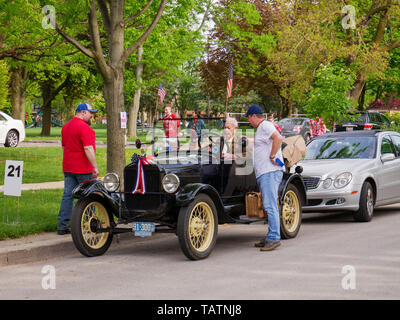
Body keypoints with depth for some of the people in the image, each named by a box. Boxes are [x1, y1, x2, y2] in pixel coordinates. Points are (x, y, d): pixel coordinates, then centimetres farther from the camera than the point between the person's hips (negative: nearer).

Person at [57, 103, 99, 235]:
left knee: (68, 195, 5)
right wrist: (95, 167, -19)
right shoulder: (84, 127, -16)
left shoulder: (66, 127, 14)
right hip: (83, 168, -8)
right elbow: (88, 149, -21)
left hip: (68, 167, 8)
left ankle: (62, 226, 2)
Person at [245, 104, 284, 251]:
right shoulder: (261, 128, 24)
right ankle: (271, 238, 14)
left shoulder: (265, 125, -7)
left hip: (270, 171, -11)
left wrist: (272, 156, -21)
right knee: (270, 206, 11)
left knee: (270, 205, -14)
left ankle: (274, 238, -17)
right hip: (264, 173, 11)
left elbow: (278, 138, -24)